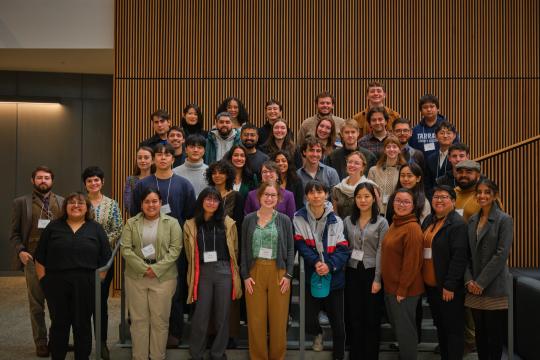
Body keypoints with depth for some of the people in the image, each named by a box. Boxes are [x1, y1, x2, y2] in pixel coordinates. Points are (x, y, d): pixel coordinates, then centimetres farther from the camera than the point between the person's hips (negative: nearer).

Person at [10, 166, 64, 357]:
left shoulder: (62, 202, 8)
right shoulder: (21, 202, 5)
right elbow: (14, 233, 6)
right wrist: (20, 251, -9)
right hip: (33, 260, -1)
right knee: (36, 305, 7)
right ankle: (41, 343, 18)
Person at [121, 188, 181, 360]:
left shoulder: (172, 223, 1)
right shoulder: (131, 223, 5)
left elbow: (175, 249, -5)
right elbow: (126, 249, -3)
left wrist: (156, 269, -14)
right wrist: (144, 268, -13)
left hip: (163, 277, -1)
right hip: (136, 277, 1)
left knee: (160, 320, 6)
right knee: (138, 319, 9)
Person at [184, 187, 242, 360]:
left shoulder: (228, 223, 3)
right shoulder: (191, 225, 5)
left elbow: (234, 250, 9)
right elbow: (190, 254, 10)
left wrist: (226, 267, 10)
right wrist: (193, 273, 11)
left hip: (224, 272, 0)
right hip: (202, 272, 0)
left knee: (222, 314, 8)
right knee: (201, 315, 3)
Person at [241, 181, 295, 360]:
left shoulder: (284, 220, 4)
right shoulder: (248, 219, 4)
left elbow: (290, 249, 4)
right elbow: (244, 249, 4)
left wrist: (288, 275, -4)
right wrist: (245, 276, -3)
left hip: (278, 272, 0)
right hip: (255, 272, 0)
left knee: (278, 318, 3)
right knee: (256, 319, 3)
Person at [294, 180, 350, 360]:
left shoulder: (336, 221, 0)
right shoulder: (299, 218, -2)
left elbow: (343, 249, -4)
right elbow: (301, 245, -8)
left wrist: (329, 265, -21)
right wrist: (316, 262, -22)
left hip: (334, 277, 1)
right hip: (310, 276, -1)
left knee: (338, 323, 7)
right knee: (309, 322, 0)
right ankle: (318, 333, 37)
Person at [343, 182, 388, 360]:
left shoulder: (381, 222, -2)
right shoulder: (348, 221, 6)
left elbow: (381, 251, -7)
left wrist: (377, 279, -12)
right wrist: (342, 273, -3)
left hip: (371, 272, -2)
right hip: (352, 272, 2)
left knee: (372, 318, 5)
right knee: (354, 317, 7)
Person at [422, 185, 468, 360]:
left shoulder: (458, 224, -13)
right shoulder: (428, 220, 10)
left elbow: (459, 257, -19)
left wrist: (450, 286, -20)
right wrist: (424, 280, 10)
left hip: (448, 288, -7)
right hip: (430, 285, 8)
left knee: (453, 329, 5)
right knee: (440, 326, 18)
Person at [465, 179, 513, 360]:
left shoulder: (504, 220, -6)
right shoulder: (472, 220, 11)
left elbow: (501, 254, -13)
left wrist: (481, 282, -14)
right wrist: (469, 280, -3)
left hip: (494, 288, -5)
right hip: (474, 289, 5)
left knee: (495, 335, 2)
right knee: (480, 332, 12)